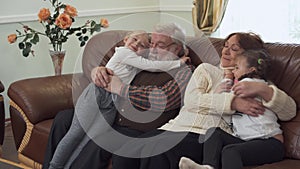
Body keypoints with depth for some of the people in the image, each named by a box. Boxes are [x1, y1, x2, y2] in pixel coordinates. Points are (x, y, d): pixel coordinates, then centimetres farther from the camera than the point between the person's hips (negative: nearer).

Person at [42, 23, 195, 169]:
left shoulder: (183, 72, 1)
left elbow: (162, 100, -17)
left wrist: (120, 88, -14)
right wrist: (99, 70, -2)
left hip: (136, 129, -7)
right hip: (110, 116, 7)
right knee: (63, 118, -3)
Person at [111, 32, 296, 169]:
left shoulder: (256, 84, 20)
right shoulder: (206, 70, 24)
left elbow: (290, 111, 6)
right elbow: (191, 100, 3)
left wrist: (263, 89, -11)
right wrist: (234, 102, -9)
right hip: (176, 128, 3)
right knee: (125, 153, -26)